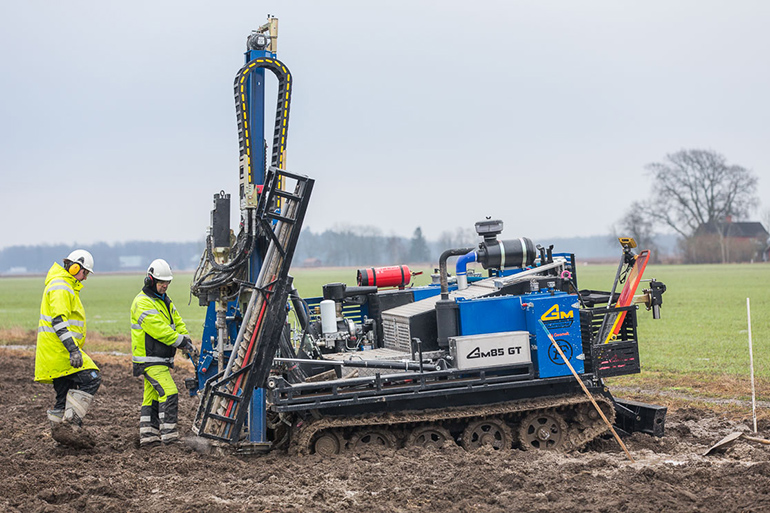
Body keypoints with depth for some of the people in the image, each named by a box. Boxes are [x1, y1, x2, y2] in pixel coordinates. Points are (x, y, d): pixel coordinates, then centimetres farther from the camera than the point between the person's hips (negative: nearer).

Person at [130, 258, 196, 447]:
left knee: (152, 396, 11)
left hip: (161, 359, 10)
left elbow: (177, 321, 14)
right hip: (149, 359, -10)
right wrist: (180, 341, -21)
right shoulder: (143, 302, -15)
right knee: (169, 392, -17)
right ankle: (169, 435, -17)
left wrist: (187, 341, -3)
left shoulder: (164, 300, 16)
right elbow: (159, 329, -23)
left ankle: (148, 436, 16)